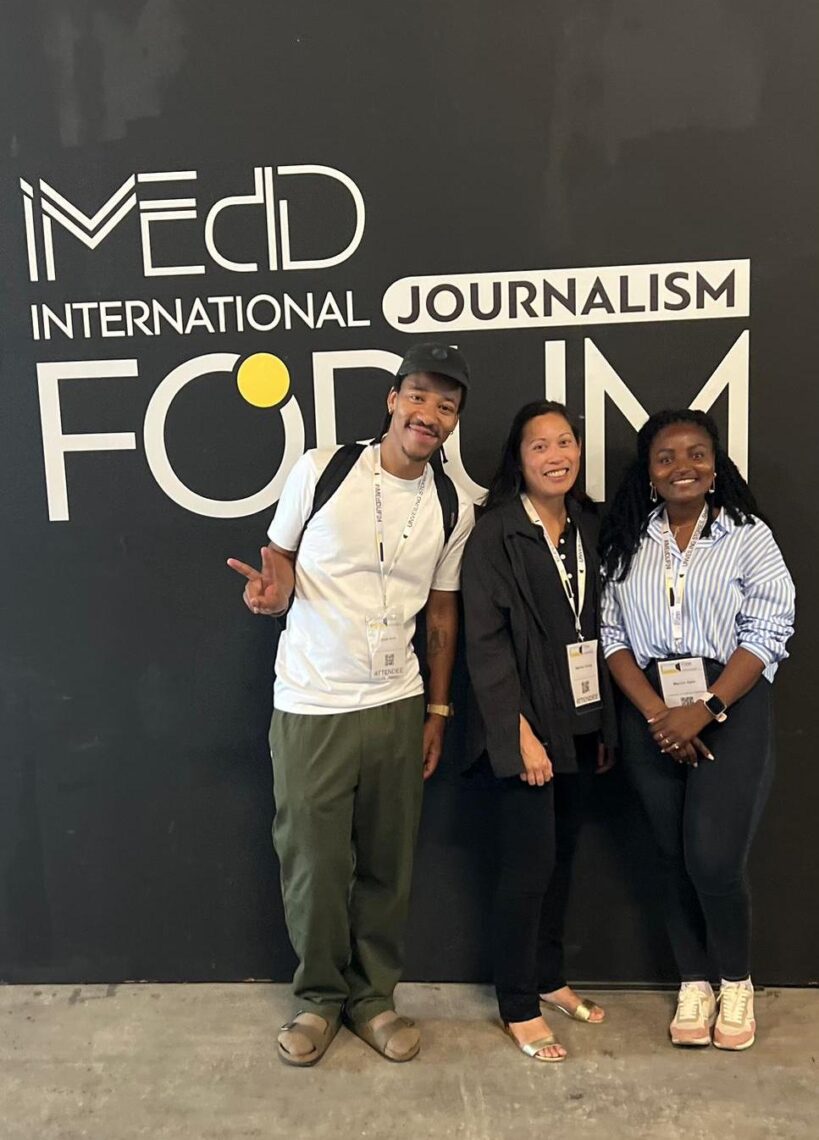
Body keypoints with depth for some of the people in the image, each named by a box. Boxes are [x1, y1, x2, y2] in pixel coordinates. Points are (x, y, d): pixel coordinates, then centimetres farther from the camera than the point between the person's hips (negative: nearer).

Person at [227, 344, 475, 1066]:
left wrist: (438, 713, 11)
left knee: (388, 864, 11)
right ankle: (321, 996, 30)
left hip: (397, 706, 3)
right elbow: (280, 560, 5)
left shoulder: (456, 509, 2)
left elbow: (443, 614, 10)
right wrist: (272, 591, -18)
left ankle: (374, 995, 32)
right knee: (315, 862, 7)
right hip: (309, 707, -2)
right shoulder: (320, 471, -7)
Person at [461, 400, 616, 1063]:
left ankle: (549, 977, 35)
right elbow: (484, 642, -14)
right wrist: (519, 732, -17)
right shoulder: (496, 534, -11)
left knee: (562, 854, 16)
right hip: (527, 727, -6)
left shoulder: (588, 526, 8)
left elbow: (597, 629, 11)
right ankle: (518, 1006, 20)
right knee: (530, 862, 1)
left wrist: (606, 724, 10)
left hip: (580, 722, 6)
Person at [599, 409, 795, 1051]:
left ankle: (736, 981, 21)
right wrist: (656, 713, -11)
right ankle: (694, 981, 29)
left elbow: (767, 633, -7)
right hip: (652, 715, 3)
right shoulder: (627, 541, 6)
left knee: (714, 858, -7)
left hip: (732, 709, -2)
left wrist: (705, 710, -16)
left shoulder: (748, 536, -1)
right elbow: (613, 635, 2)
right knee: (675, 858, 9)